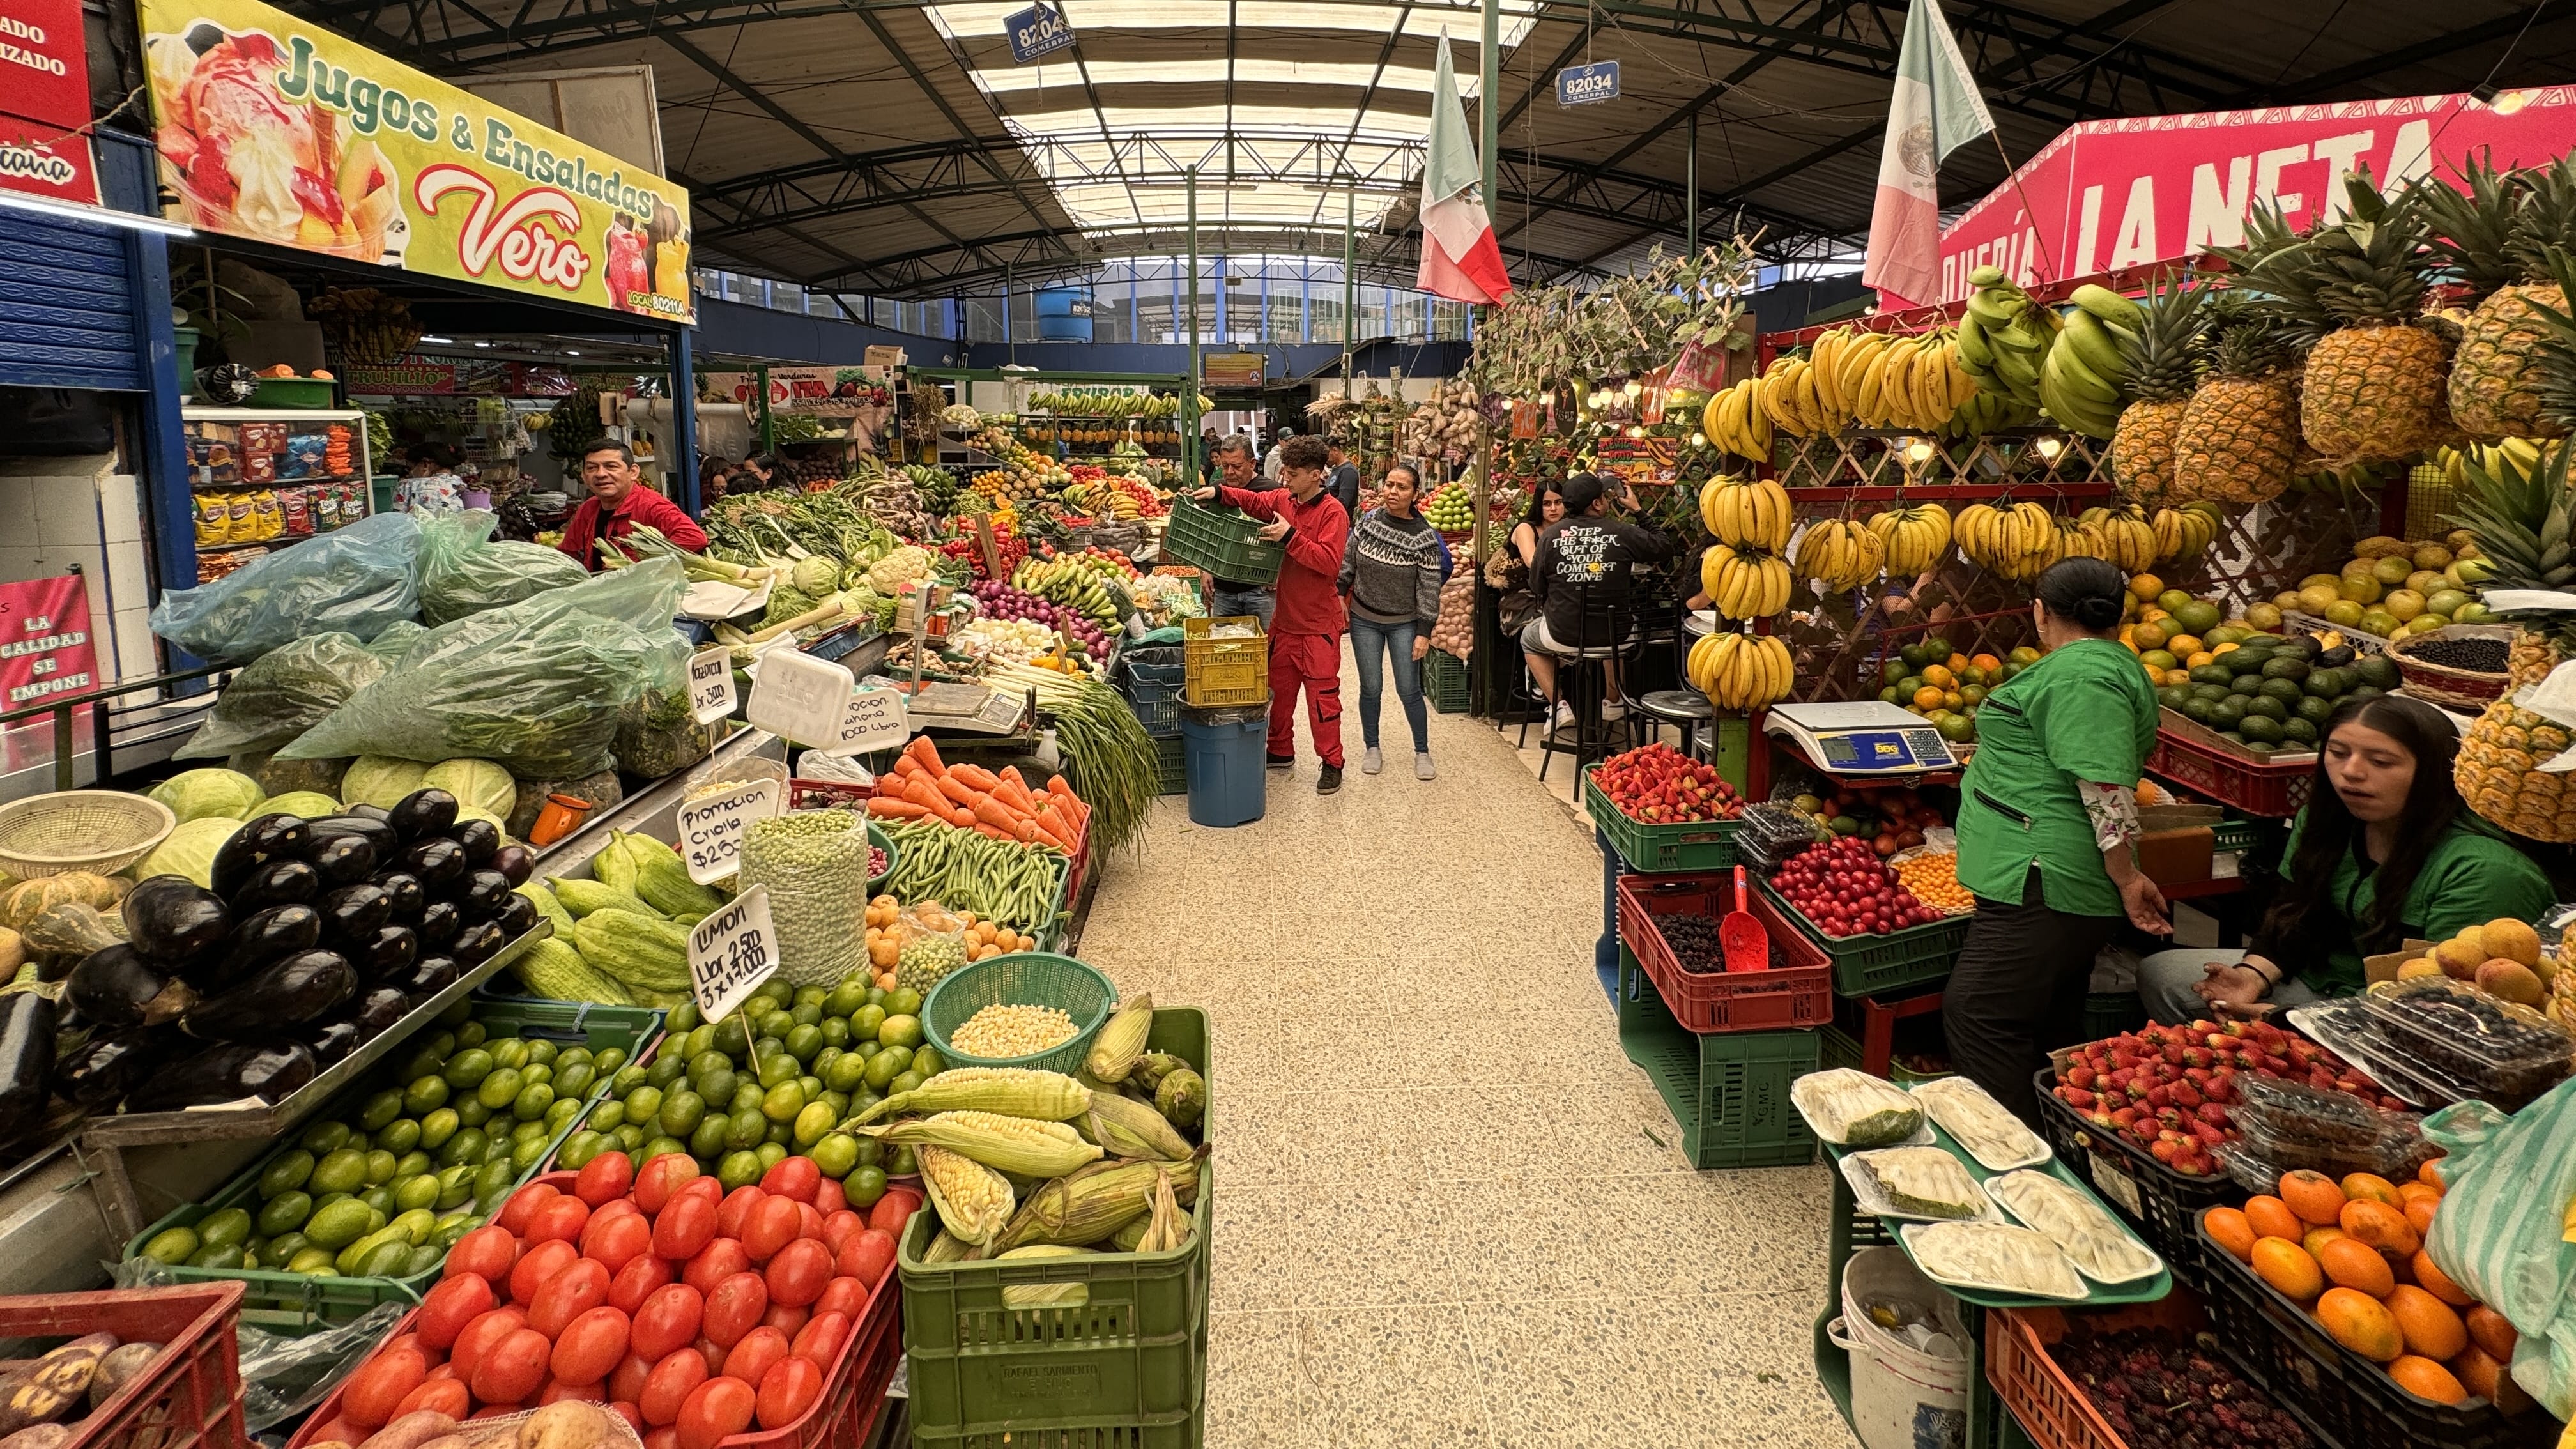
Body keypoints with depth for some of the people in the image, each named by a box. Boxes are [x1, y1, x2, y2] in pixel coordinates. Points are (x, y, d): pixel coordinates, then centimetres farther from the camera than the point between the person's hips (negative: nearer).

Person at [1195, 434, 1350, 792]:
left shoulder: (1333, 512, -16)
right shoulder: (1283, 500, 3)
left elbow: (1330, 562, -24)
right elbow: (1254, 501, 14)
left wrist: (1291, 537, -29)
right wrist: (1219, 492, -4)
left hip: (1318, 624, -7)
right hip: (1285, 618, 7)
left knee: (1322, 694, 1)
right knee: (1278, 689, 18)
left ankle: (1331, 763, 13)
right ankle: (1281, 752, 34)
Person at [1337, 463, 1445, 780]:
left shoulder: (1424, 536, -14)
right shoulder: (1367, 521, -5)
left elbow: (1429, 588, -11)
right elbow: (1348, 562, 6)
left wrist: (1424, 632, -11)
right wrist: (1341, 595, 1)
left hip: (1404, 623, -2)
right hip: (1364, 620, 2)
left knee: (1409, 690, 3)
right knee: (1371, 688, 8)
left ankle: (1422, 752, 20)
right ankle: (1371, 748, 26)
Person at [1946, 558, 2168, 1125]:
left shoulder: (2079, 674, -16)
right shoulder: (2107, 663, 19)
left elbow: (2106, 786, -23)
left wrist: (2125, 877, -19)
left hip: (2042, 883, -11)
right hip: (2051, 882, 11)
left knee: (1976, 1017, -10)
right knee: (2049, 1031, 15)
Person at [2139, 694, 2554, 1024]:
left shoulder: (2483, 871, -23)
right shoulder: (2325, 821, -1)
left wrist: (2288, 1019, -32)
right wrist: (2255, 974, -15)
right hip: (2322, 978, 7)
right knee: (2160, 973, -2)